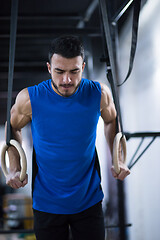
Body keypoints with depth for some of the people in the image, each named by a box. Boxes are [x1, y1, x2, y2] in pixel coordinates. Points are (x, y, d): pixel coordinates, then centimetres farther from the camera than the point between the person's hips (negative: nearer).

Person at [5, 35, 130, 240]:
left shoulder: (99, 94, -12)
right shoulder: (30, 98, -15)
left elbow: (111, 121, 10)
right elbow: (13, 128, 5)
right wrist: (15, 169, -4)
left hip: (89, 200, 1)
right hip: (47, 204, -1)